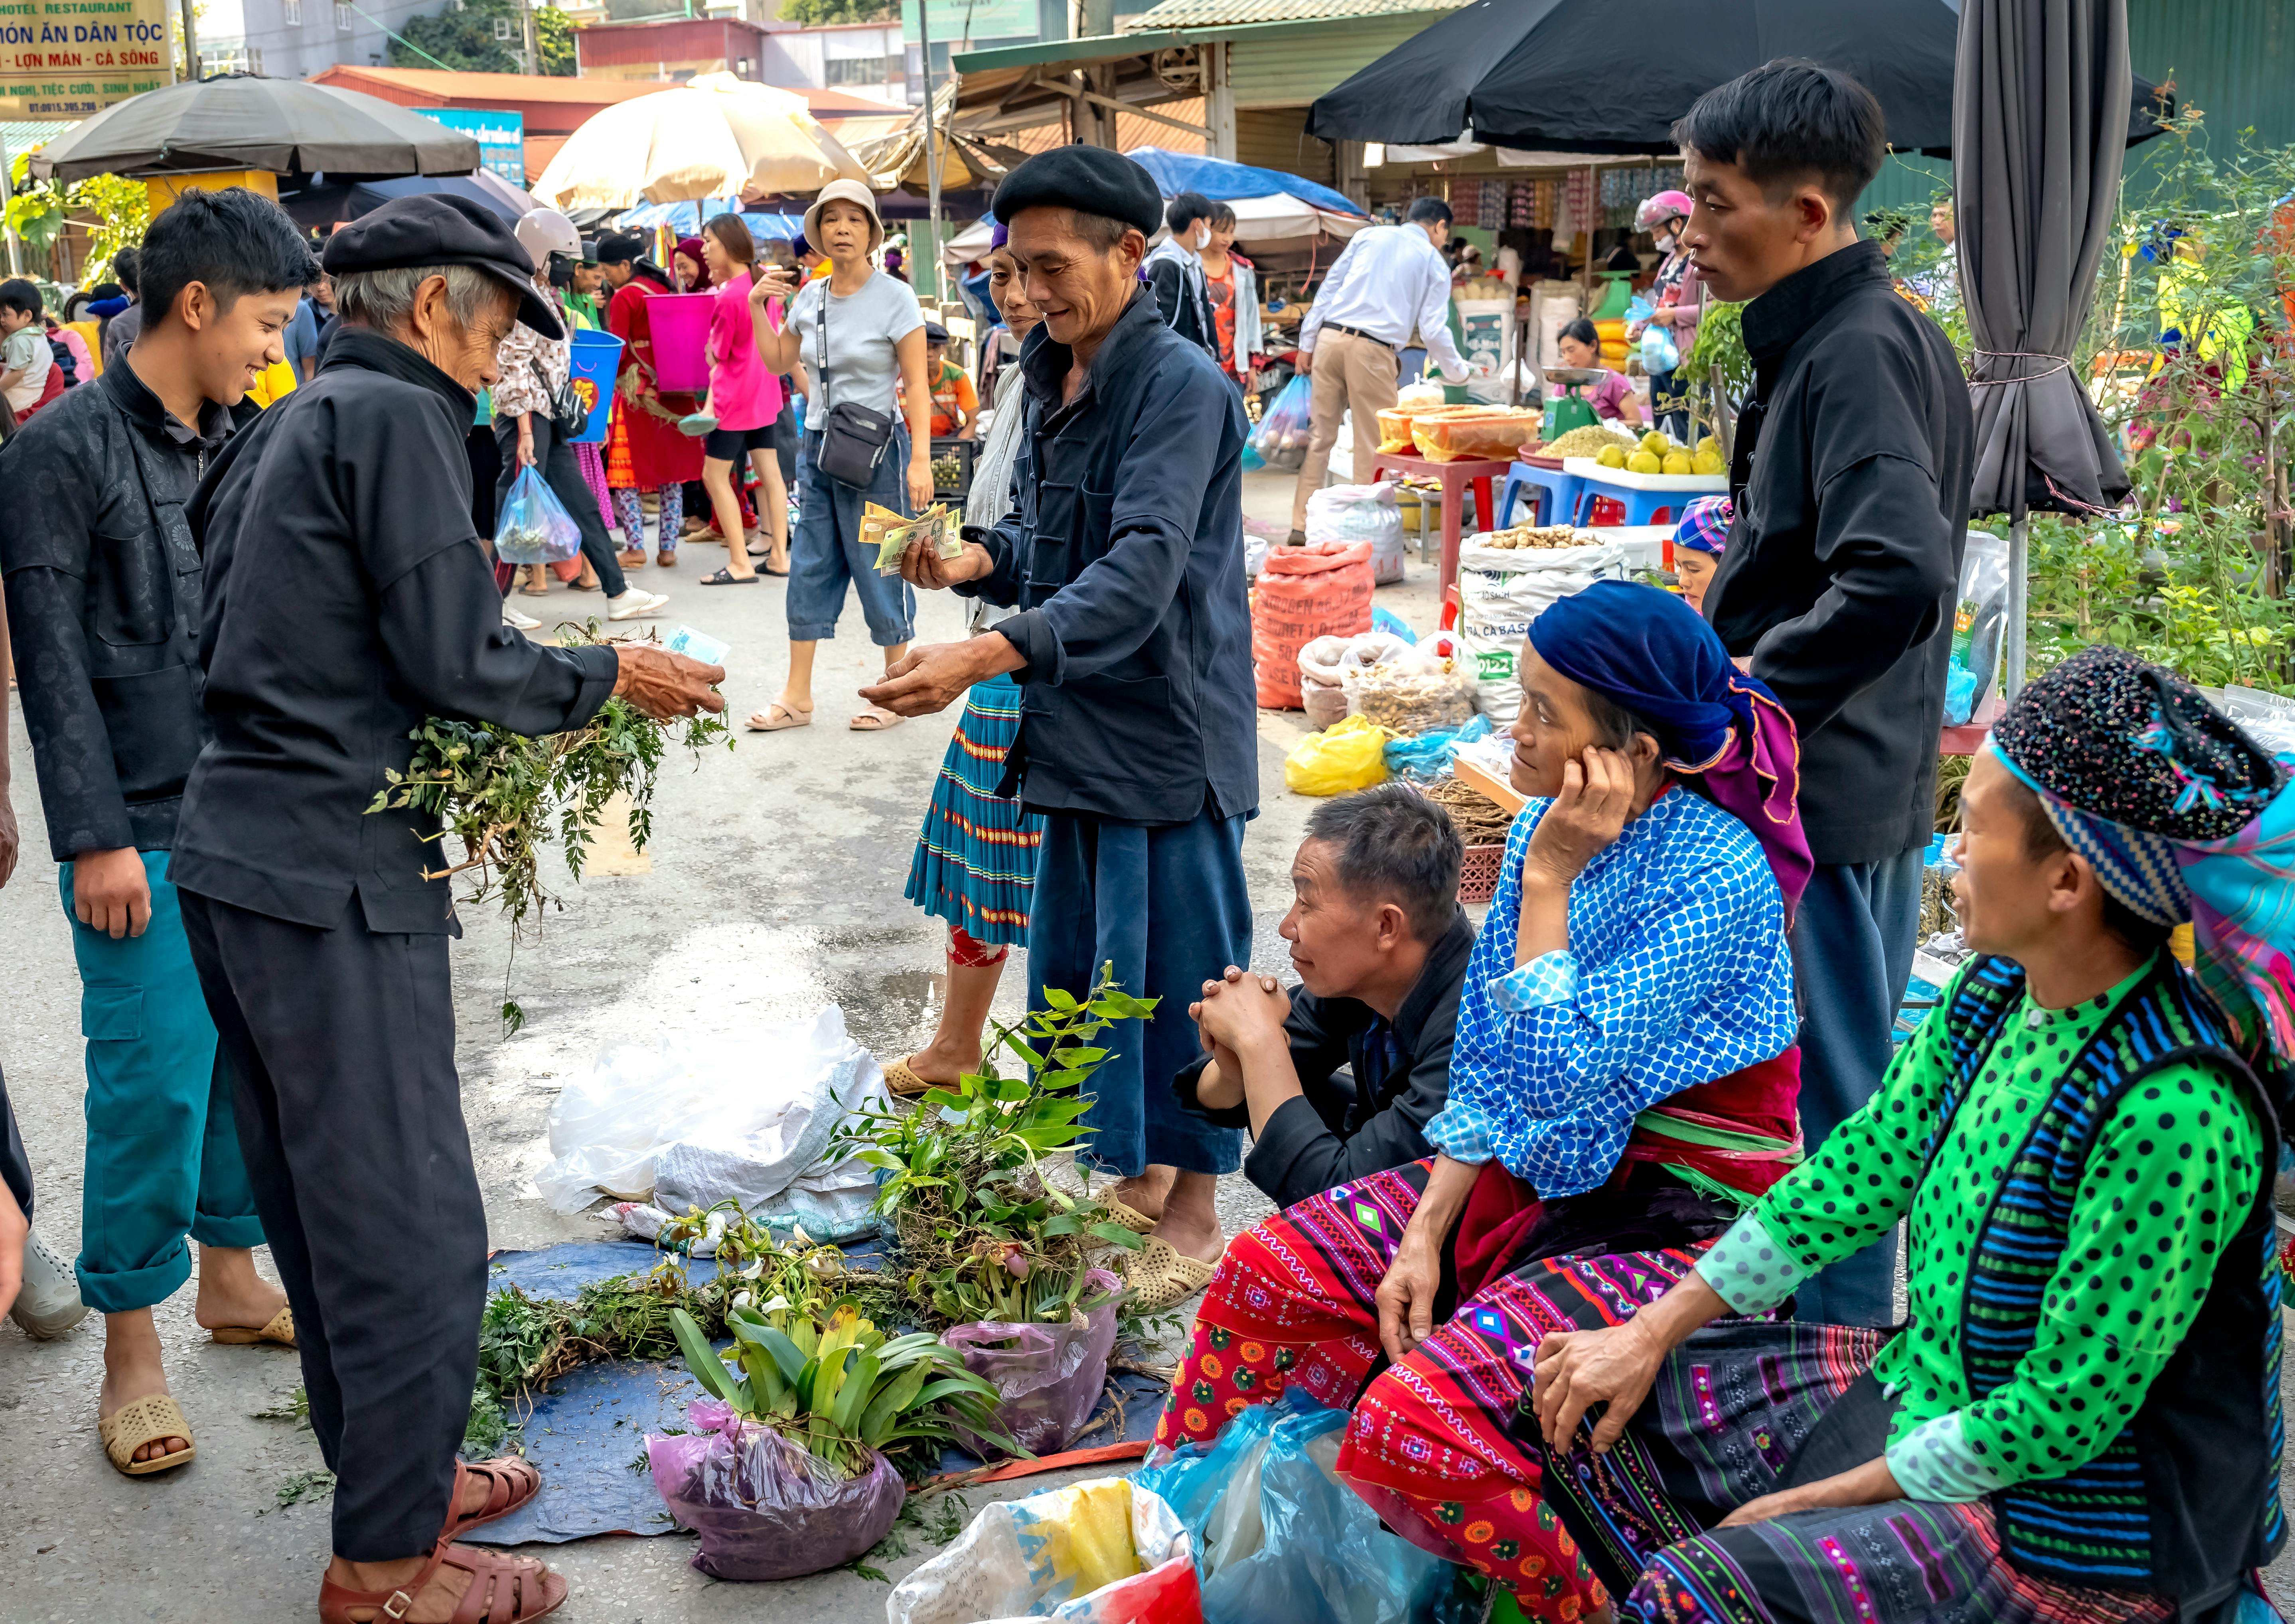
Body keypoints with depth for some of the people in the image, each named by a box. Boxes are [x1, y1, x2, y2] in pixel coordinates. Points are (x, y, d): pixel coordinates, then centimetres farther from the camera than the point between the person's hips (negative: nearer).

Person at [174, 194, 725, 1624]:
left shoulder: (283, 431, 17)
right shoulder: (399, 416, -11)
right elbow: (458, 661, -15)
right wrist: (610, 677, 0)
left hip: (233, 857, 10)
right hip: (336, 877, -10)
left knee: (321, 1203, 19)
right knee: (413, 1224, -1)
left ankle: (391, 1474, 34)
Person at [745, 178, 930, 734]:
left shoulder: (894, 298, -9)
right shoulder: (809, 296, 7)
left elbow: (916, 386, -12)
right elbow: (778, 361, 19)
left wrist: (920, 460, -20)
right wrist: (757, 307, 6)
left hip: (876, 447, -6)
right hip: (817, 444, 6)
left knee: (880, 568, 0)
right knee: (809, 567, 7)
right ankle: (797, 697, 13)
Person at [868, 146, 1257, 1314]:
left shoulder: (1181, 386, -16)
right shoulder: (1054, 381, 12)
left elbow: (1139, 573, -27)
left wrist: (987, 653, -37)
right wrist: (976, 562, 0)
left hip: (1169, 735, -9)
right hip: (1079, 733, 9)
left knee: (1178, 975, 2)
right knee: (1074, 969, 16)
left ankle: (1193, 1215, 17)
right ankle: (1131, 1175, 33)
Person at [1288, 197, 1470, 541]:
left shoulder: (1368, 235, 16)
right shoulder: (1435, 263, 9)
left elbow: (1329, 287, 11)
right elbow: (1433, 330, 3)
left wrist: (1307, 343, 13)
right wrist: (1458, 372, 17)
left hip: (1330, 337, 4)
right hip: (1373, 350, -4)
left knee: (1321, 435, 8)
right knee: (1373, 445, 4)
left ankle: (1302, 526, 9)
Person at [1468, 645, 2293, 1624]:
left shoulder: (2175, 1109, -29)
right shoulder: (1995, 994, -4)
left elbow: (2063, 1414, -24)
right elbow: (1860, 1170, 5)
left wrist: (1824, 1498, -15)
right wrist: (1652, 1334, 3)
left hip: (2079, 1528, -8)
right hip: (1927, 1398, 8)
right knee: (1586, 1405, 6)